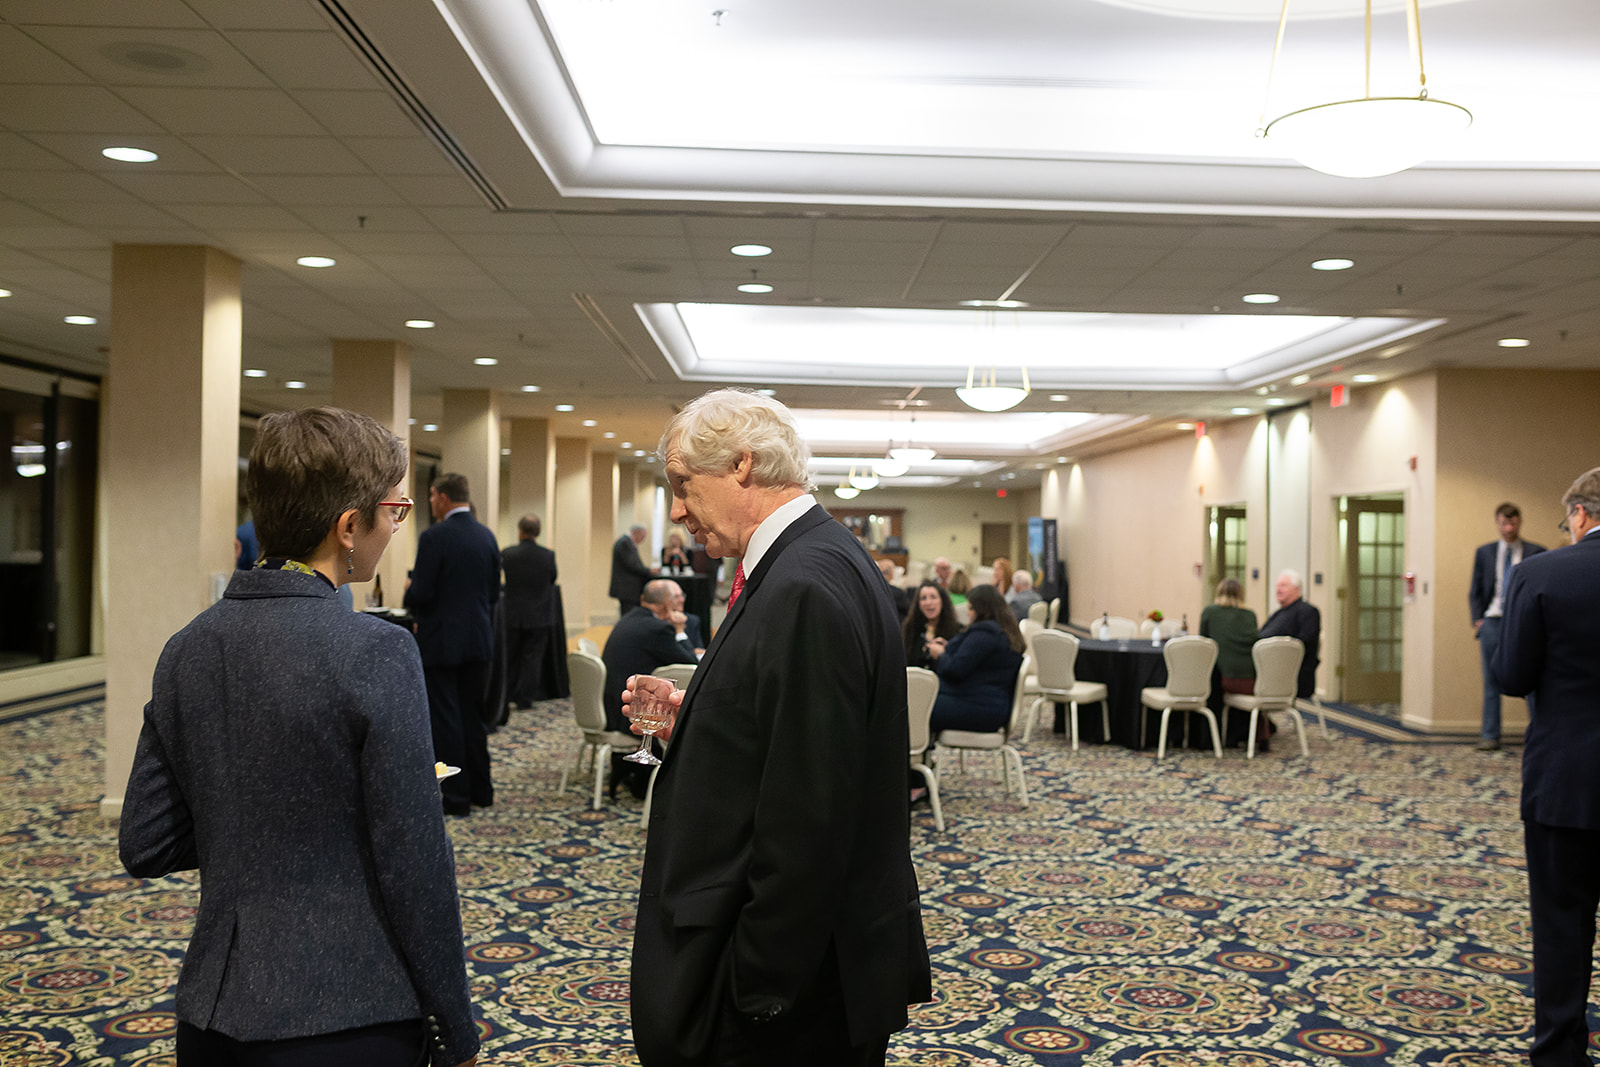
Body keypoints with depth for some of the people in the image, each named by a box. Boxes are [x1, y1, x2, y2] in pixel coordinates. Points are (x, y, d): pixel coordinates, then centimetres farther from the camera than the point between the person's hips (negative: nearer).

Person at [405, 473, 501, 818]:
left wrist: (409, 592, 5)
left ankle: (456, 798, 5)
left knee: (445, 720, 1)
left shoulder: (434, 537, -15)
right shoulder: (487, 536, 5)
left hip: (441, 642, -6)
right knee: (474, 716, 15)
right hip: (478, 639, 6)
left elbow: (420, 594, -16)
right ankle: (480, 790, 22)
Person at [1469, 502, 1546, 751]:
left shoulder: (1536, 553, 5)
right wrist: (1478, 621, 1)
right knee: (1492, 682, 6)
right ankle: (1490, 735, 11)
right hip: (1492, 622, 2)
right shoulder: (1484, 553, 11)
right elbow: (1475, 592, 12)